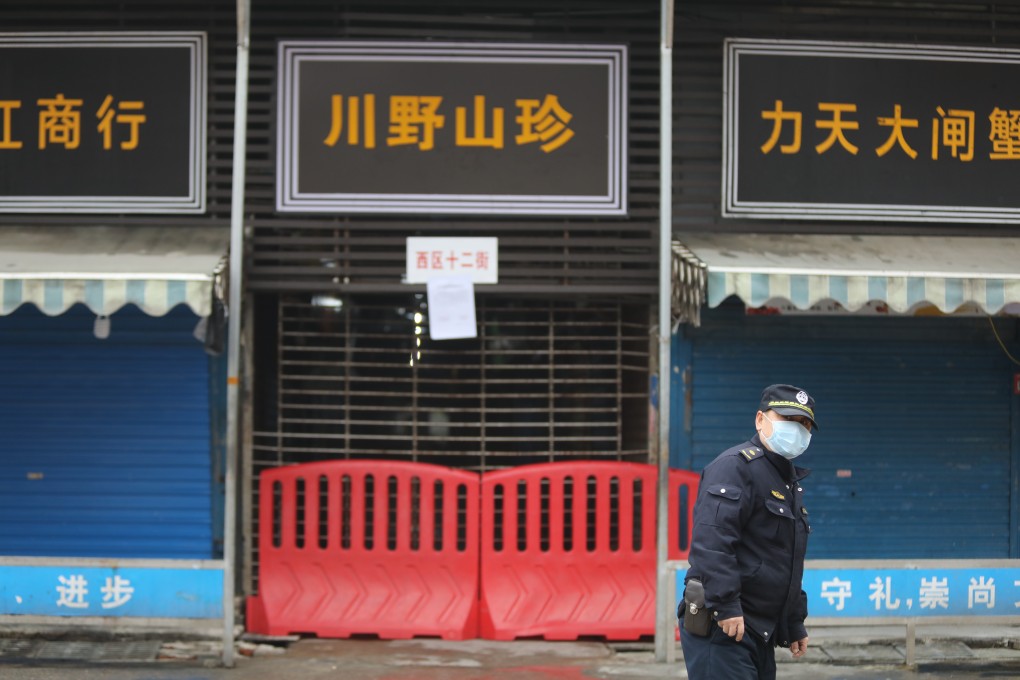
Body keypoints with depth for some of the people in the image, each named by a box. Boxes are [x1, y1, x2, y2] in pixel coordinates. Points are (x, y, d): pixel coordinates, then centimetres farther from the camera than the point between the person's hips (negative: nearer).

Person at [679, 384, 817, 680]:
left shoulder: (788, 481, 21)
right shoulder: (736, 466, -11)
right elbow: (711, 539, -24)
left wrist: (794, 625, 27)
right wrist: (726, 606, -29)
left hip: (760, 632, 10)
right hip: (722, 627, -10)